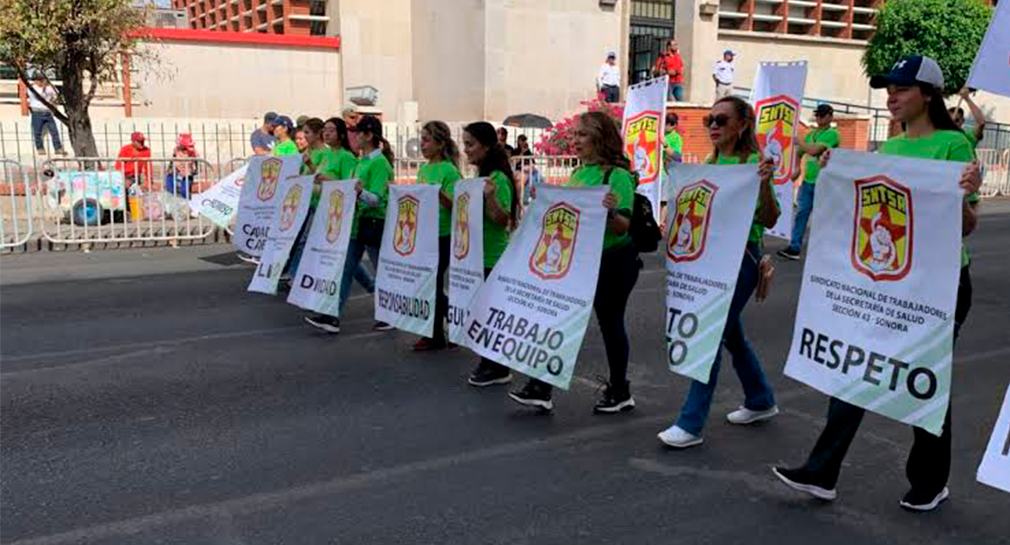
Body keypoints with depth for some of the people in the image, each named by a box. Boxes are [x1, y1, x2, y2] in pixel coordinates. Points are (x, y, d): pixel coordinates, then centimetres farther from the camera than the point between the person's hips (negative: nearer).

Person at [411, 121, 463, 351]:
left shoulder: (449, 171, -11)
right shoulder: (423, 169, 13)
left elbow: (454, 207, -17)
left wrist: (440, 194, -33)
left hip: (442, 237, -8)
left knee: (433, 285, -4)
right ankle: (435, 334, 21)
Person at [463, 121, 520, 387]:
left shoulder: (498, 179, -17)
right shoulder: (480, 176, 11)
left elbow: (502, 220, -23)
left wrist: (490, 196, -36)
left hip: (492, 258, -9)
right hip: (478, 255, 9)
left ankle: (499, 369, 10)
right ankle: (489, 363, 26)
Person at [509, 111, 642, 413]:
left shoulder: (618, 175, -14)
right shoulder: (577, 174, 8)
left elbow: (622, 229, -20)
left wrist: (611, 212, -39)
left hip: (614, 261, -7)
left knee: (610, 322, 6)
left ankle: (619, 391, 24)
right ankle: (541, 387, 9)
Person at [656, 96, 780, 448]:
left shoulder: (753, 163, -12)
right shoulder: (710, 163, 10)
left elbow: (769, 221, -15)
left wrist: (765, 184, -30)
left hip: (741, 258, -8)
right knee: (730, 334, 18)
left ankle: (691, 424, -2)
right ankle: (760, 401, 38)